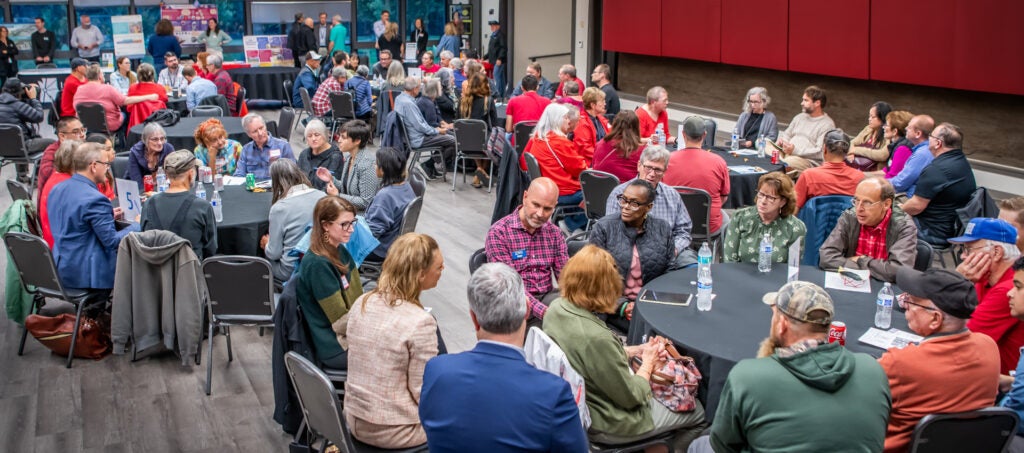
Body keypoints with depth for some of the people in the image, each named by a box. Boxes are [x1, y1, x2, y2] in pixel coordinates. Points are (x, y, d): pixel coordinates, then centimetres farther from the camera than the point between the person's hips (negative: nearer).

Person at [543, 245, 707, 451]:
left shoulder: (557, 308, -13)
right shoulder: (596, 338, -38)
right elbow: (632, 397, -24)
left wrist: (636, 350, 1)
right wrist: (648, 362, -7)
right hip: (607, 424, -8)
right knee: (697, 411, 15)